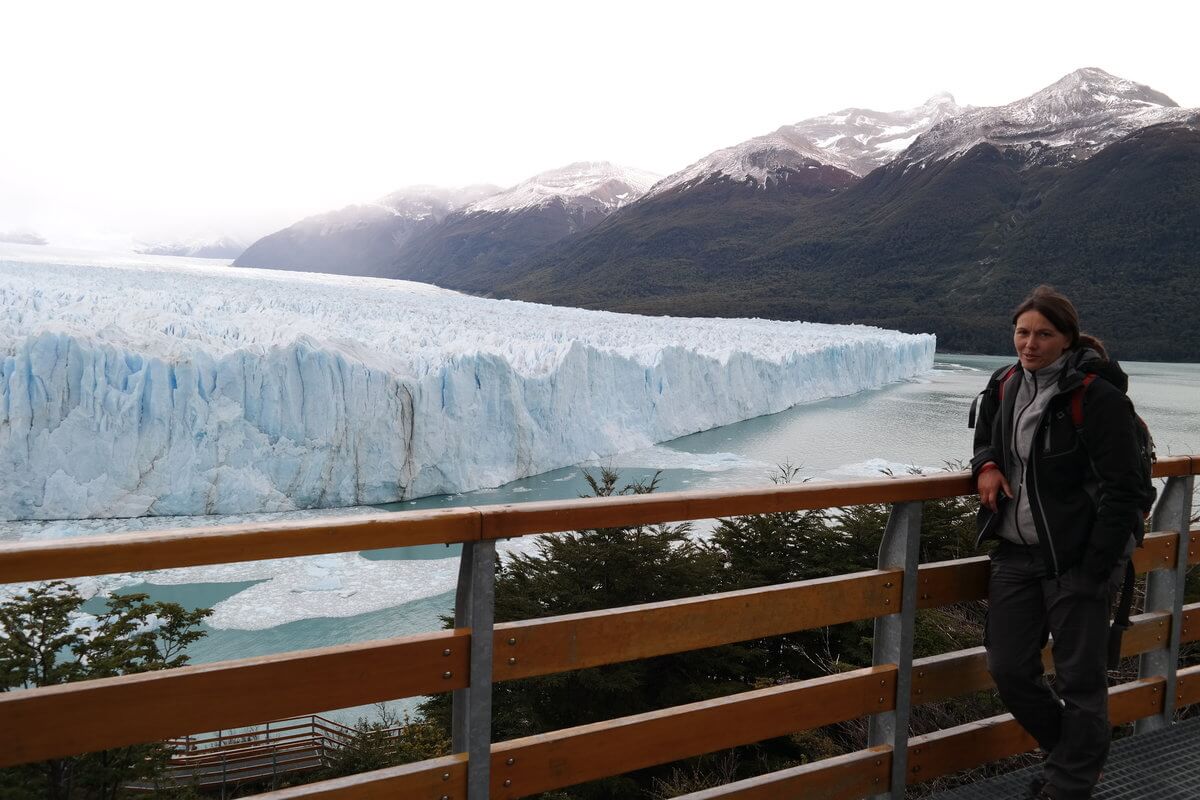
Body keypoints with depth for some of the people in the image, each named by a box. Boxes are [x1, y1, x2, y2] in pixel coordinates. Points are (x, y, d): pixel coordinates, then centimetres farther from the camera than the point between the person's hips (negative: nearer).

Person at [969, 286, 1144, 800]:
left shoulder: (1097, 396, -15)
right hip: (1016, 553, 7)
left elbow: (1121, 491, -15)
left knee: (1079, 680, 5)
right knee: (1008, 670, 11)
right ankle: (1072, 754, 36)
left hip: (1076, 559, -6)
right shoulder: (1005, 385, 5)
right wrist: (986, 466, 1)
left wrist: (1094, 571, -17)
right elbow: (986, 437, 25)